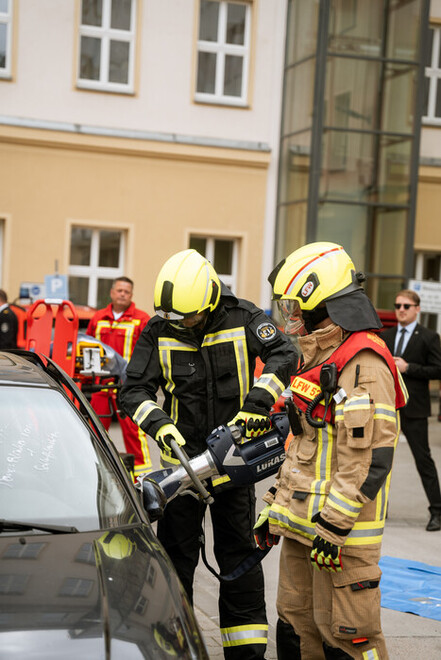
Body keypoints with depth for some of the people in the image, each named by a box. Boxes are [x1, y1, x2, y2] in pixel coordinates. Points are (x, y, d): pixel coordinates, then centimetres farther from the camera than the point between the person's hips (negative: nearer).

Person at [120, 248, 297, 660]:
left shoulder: (242, 318, -8)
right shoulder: (158, 330, -6)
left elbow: (283, 355, -15)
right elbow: (135, 390, -7)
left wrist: (256, 405, -27)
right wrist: (159, 425, -24)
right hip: (181, 457, 1)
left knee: (239, 553, 7)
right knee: (176, 555, 7)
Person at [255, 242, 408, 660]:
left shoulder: (364, 363, -16)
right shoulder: (318, 358, 16)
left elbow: (371, 457, -22)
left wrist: (334, 524, -22)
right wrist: (277, 506, 20)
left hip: (343, 531, -10)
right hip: (303, 524, 10)